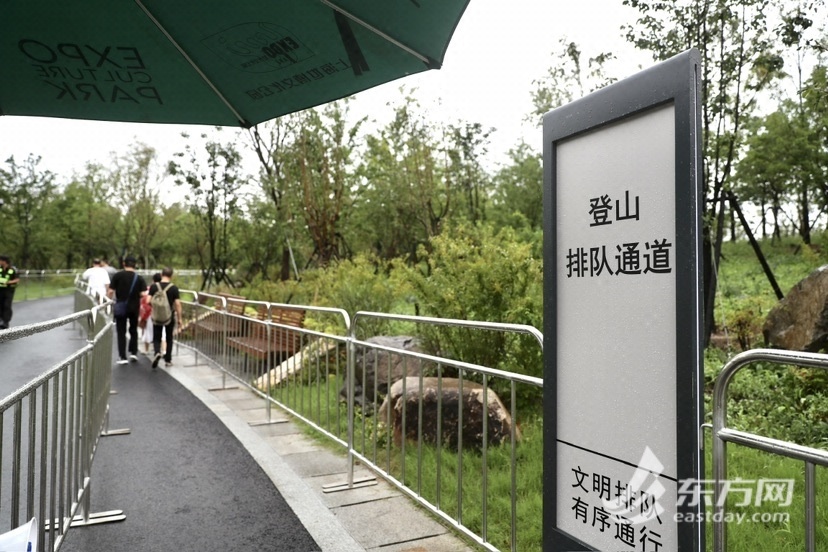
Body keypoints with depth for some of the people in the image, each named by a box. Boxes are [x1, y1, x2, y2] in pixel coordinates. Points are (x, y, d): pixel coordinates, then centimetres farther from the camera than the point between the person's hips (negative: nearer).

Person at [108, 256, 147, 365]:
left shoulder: (118, 275, -6)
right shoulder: (139, 278, -3)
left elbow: (111, 291, -9)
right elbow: (143, 294, -10)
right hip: (134, 308, 1)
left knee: (121, 332, 5)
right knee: (133, 330, 19)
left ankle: (122, 357, 3)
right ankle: (133, 353, 16)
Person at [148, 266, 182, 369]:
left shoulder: (154, 286, -5)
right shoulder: (174, 288, -10)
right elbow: (177, 304, -11)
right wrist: (179, 317, -3)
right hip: (170, 316, 0)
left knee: (156, 338, 9)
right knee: (169, 338, 14)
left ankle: (157, 352, -19)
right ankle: (168, 360, 19)